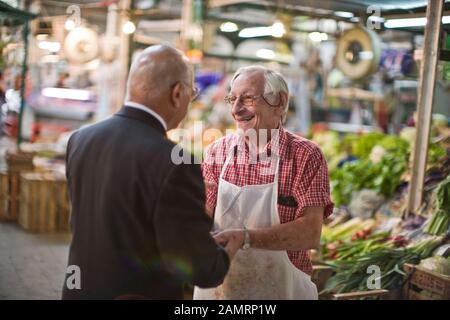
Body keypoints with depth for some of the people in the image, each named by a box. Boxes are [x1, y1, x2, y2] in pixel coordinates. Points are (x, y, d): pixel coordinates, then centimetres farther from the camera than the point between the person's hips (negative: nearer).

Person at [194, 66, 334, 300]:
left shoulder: (305, 156, -10)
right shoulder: (217, 152, 0)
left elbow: (310, 233, -19)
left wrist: (246, 237, -30)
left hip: (280, 289, -3)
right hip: (217, 288, 3)